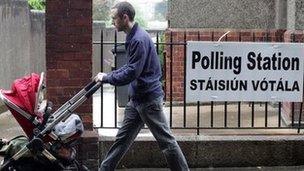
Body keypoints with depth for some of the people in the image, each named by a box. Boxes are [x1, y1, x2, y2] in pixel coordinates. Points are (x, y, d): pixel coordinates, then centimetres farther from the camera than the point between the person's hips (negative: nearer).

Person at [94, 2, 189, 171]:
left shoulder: (139, 40, -20)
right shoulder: (133, 37, 11)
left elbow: (132, 73, -24)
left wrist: (106, 78, -13)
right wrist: (108, 74, 9)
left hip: (149, 99, -10)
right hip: (137, 98, 10)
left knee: (166, 140, -2)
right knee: (122, 138, 15)